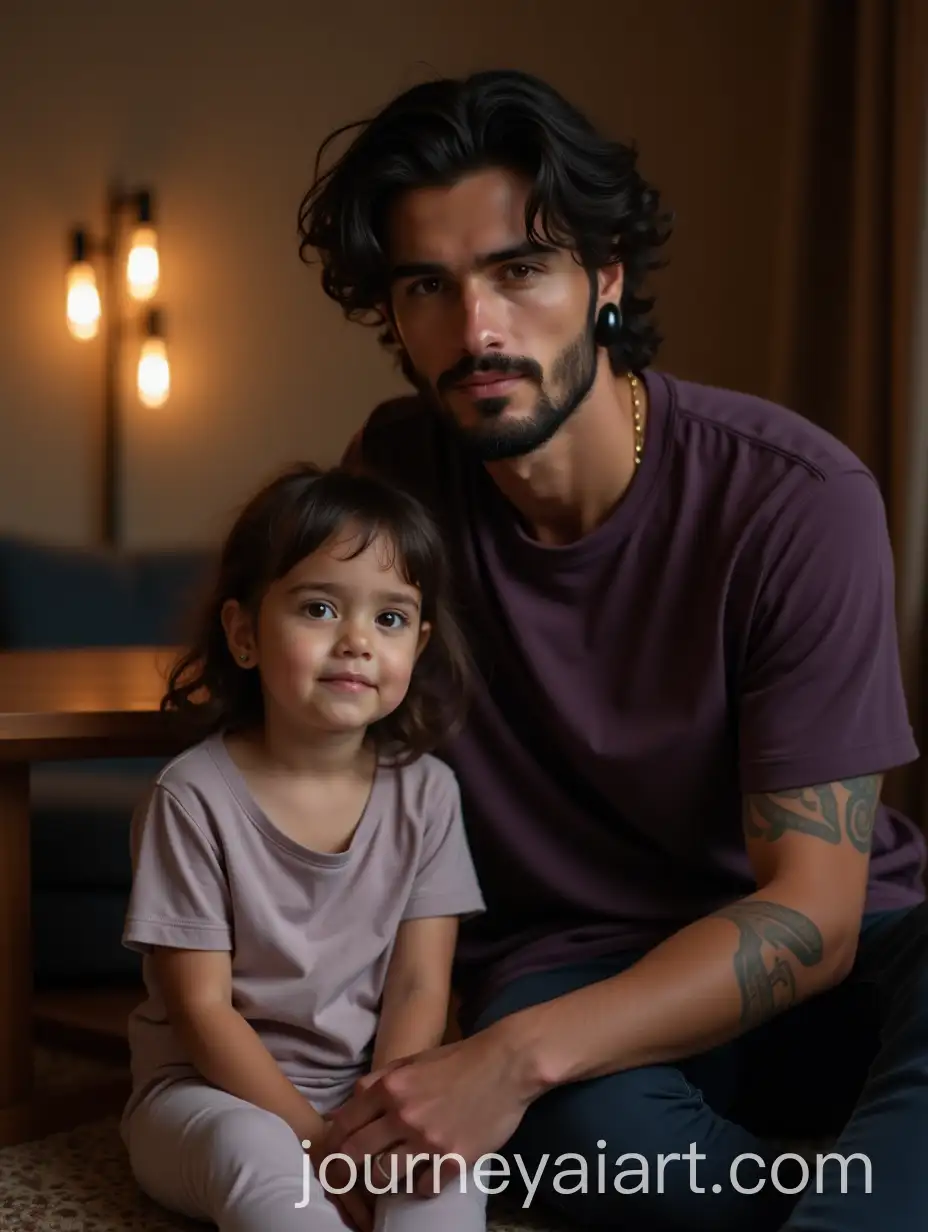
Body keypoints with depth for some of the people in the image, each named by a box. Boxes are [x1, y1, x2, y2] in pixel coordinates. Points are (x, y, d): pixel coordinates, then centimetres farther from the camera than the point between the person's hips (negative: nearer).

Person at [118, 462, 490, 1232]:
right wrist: (315, 1143, -19)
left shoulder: (425, 792, -4)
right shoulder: (195, 798, -14)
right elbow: (202, 1009, -13)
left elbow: (419, 988, -5)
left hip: (374, 1090, 3)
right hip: (215, 1091, -3)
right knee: (251, 1150, -35)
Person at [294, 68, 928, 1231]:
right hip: (560, 955, 3)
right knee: (594, 1133, -35)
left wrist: (519, 1055, -32)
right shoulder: (400, 462, -4)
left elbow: (811, 913, -19)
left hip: (815, 952, -2)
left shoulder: (799, 498, -17)